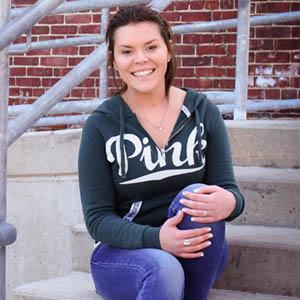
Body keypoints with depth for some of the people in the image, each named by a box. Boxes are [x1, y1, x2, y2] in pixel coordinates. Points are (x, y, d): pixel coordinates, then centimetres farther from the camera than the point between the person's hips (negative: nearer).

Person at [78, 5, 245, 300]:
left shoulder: (203, 112, 0)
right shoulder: (101, 125, -5)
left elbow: (229, 190, 0)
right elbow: (97, 218, -6)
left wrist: (228, 202, -27)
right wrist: (156, 238, -27)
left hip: (198, 256, 3)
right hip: (123, 251, -3)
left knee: (197, 195, -28)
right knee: (164, 270, -36)